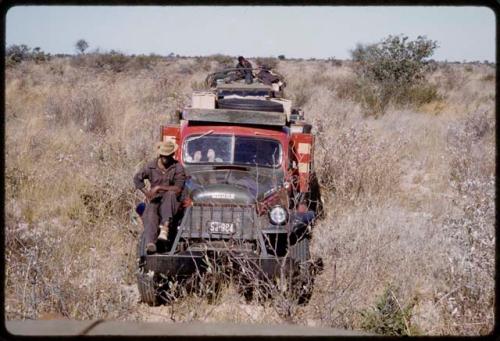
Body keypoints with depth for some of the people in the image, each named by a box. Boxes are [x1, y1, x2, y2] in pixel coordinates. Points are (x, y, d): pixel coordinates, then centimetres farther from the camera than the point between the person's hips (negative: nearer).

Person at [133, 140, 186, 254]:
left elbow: (178, 188, -15)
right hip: (155, 199, 2)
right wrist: (146, 192, 4)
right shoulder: (151, 166, 4)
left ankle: (165, 228, -47)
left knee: (170, 194, -37)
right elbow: (137, 178, 18)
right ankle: (150, 243, -51)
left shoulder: (178, 168, -4)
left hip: (171, 202, -2)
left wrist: (159, 187, -20)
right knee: (150, 214, -31)